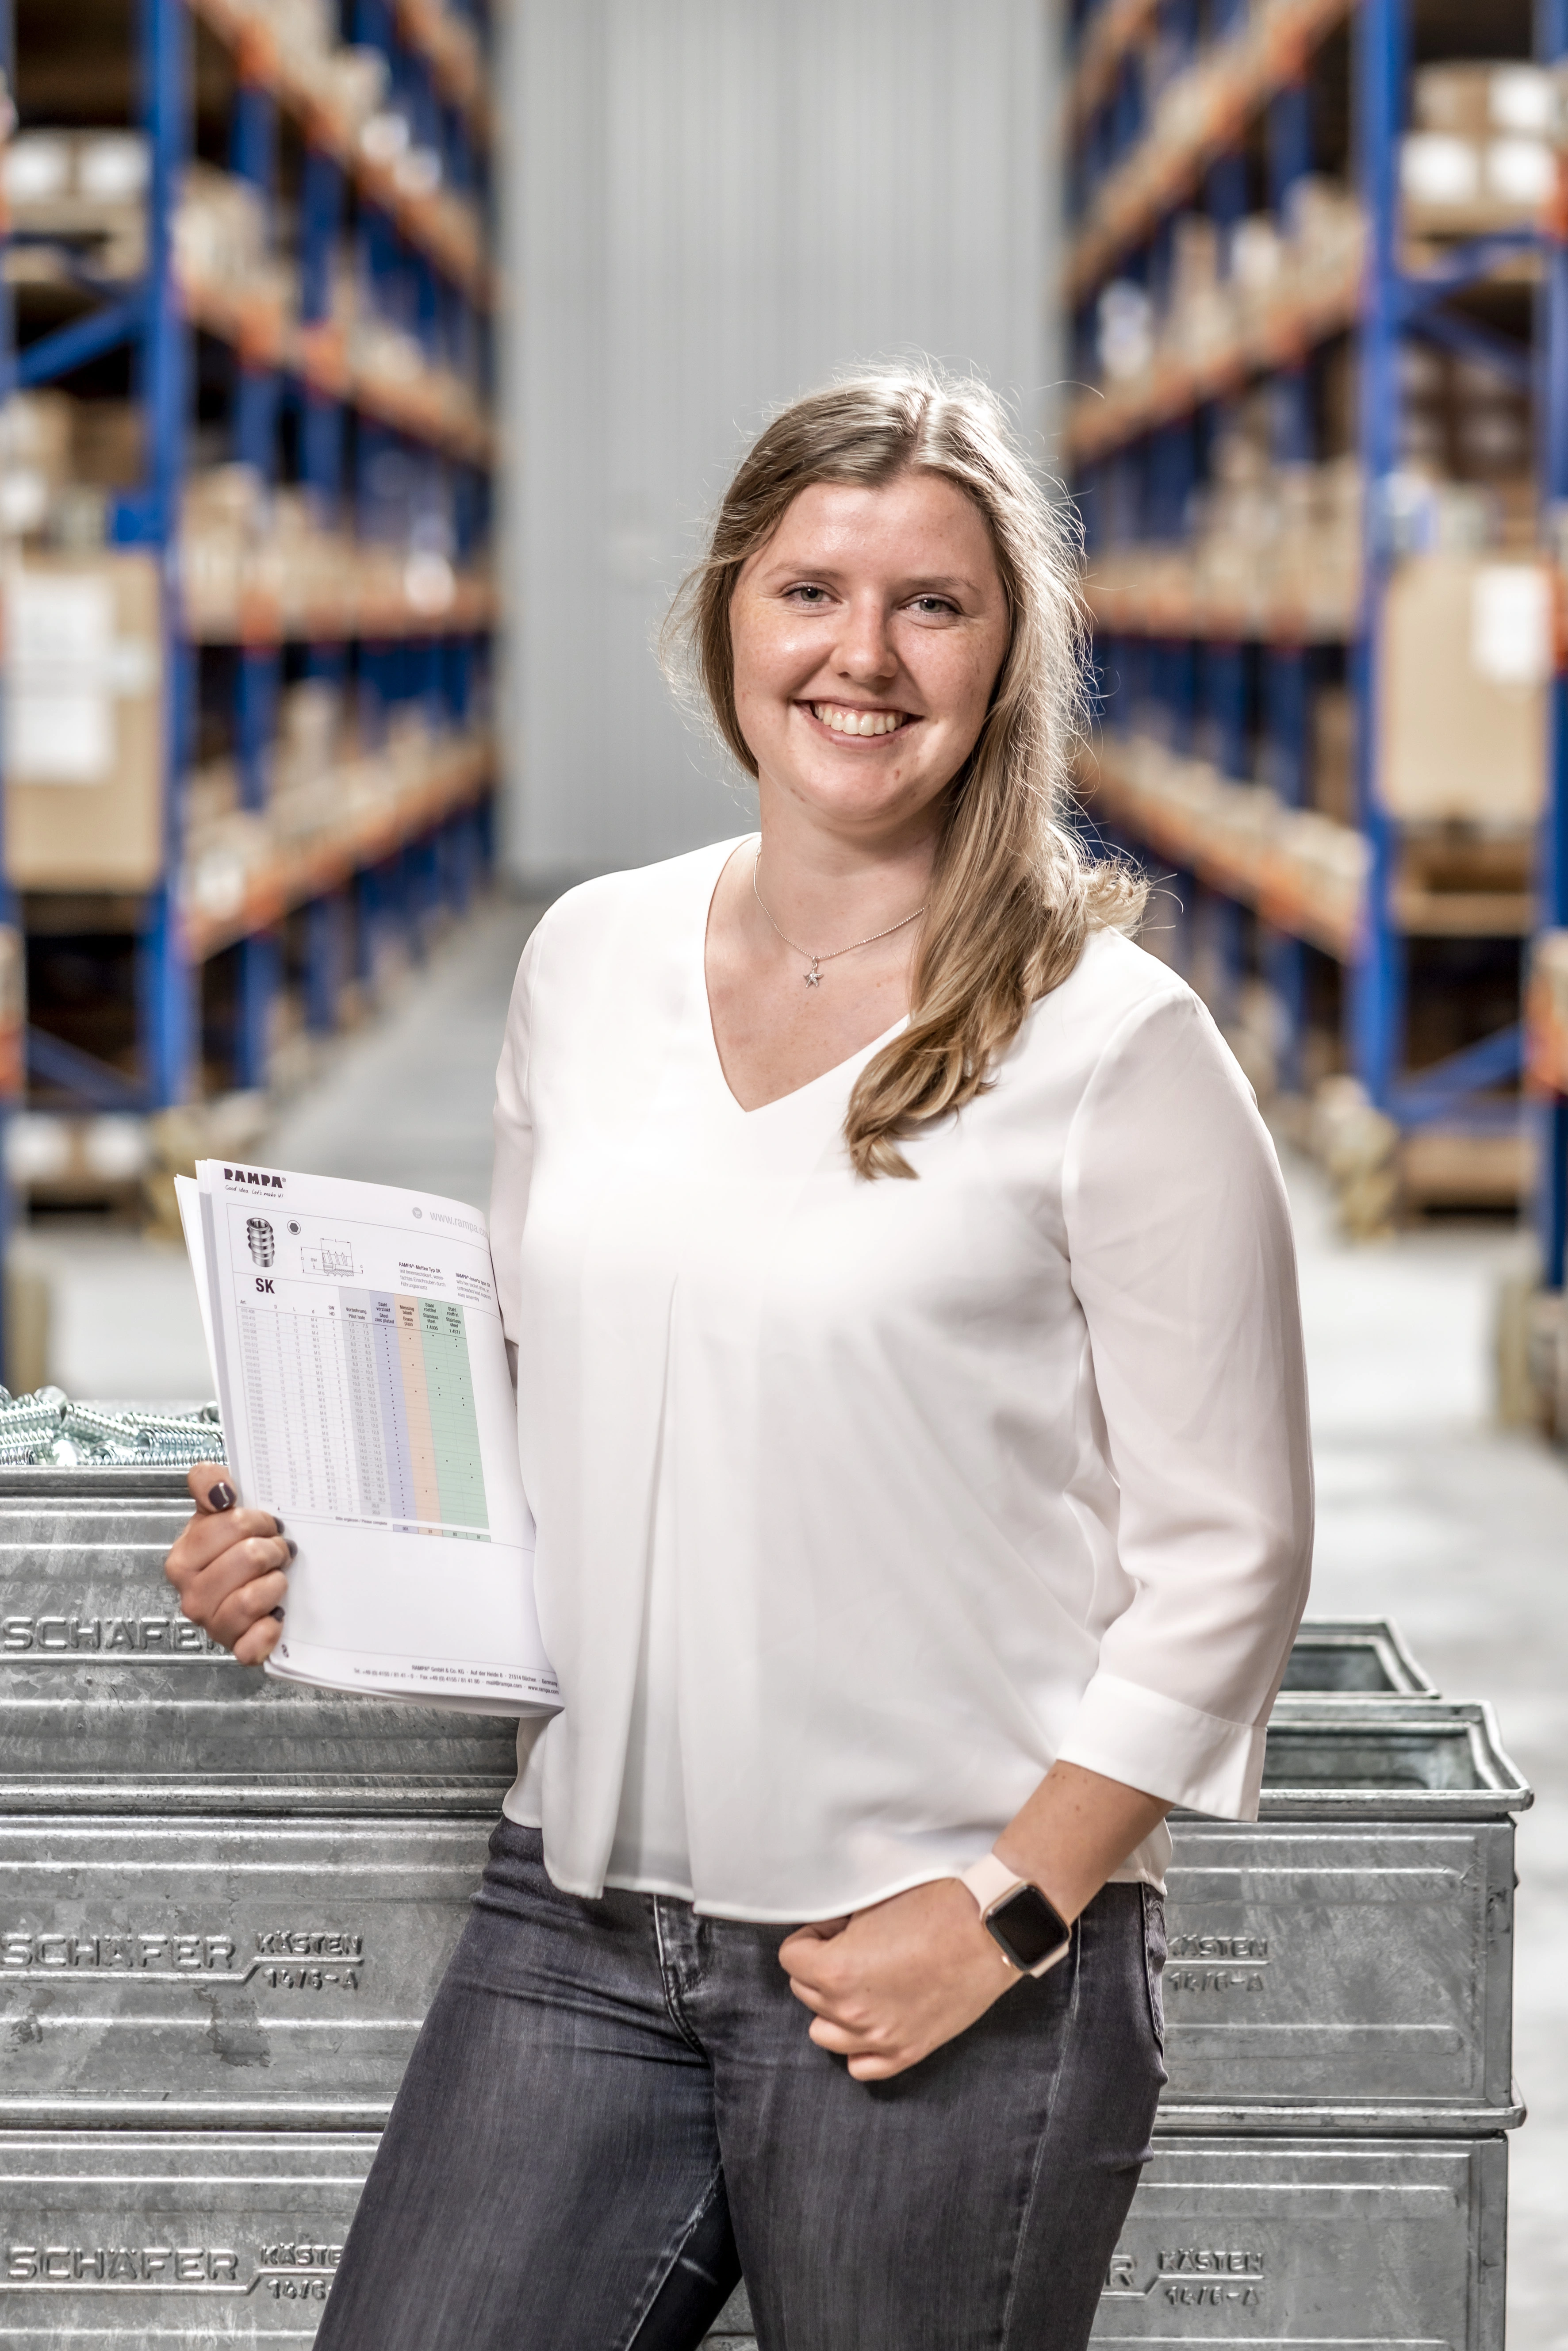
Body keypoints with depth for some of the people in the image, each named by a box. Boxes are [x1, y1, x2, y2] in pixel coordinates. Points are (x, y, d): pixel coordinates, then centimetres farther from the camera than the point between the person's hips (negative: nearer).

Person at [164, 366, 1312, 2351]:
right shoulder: (586, 961, 8)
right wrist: (306, 1552, 3)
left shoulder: (1111, 1044, -8)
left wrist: (1009, 1914, -12)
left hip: (934, 1965, -4)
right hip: (577, 1922, 4)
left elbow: (1223, 1559, -6)